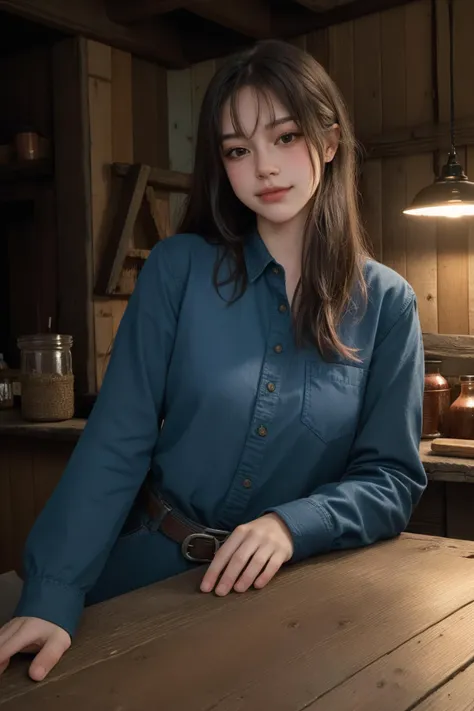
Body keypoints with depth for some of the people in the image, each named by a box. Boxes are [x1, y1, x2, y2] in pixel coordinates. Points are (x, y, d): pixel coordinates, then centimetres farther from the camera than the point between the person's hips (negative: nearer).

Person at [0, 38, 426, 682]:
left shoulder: (387, 304, -4)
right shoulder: (179, 268, -7)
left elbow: (393, 478, -3)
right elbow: (116, 443, -11)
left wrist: (292, 526, -20)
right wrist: (53, 593, -21)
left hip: (290, 596, 1)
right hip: (147, 575, 0)